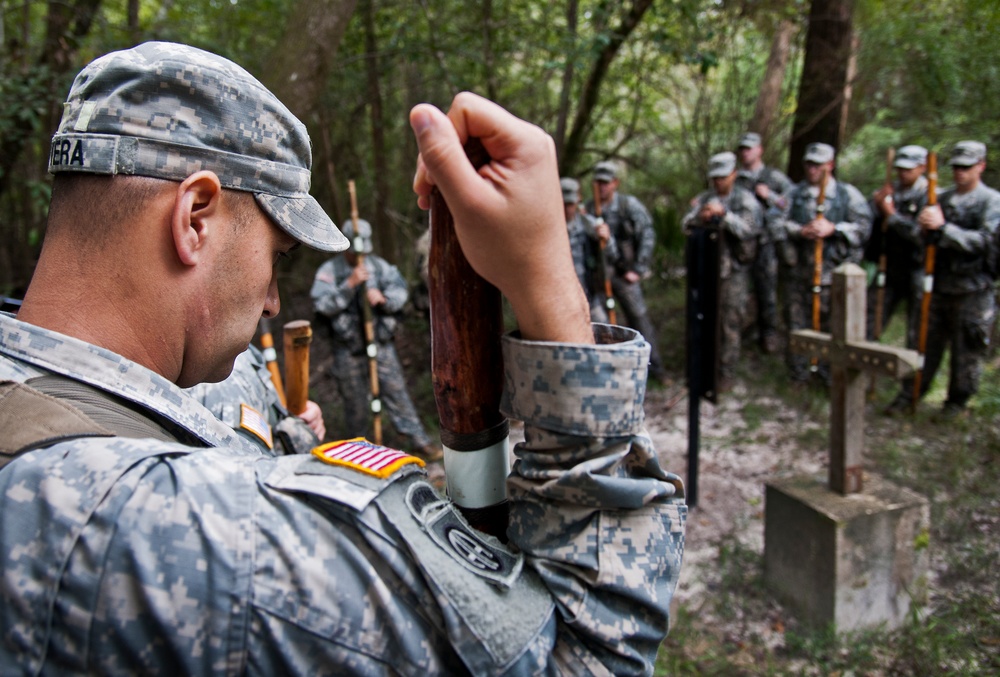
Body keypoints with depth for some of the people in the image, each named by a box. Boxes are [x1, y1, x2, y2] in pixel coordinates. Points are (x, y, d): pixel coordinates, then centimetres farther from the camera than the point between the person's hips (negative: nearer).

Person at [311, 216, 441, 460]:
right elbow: (322, 304, -15)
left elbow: (401, 291, -3)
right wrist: (349, 284, -24)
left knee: (395, 391, 4)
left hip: (381, 342, 2)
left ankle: (420, 441, 10)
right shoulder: (329, 270, -3)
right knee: (355, 401, 10)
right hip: (348, 348, -2)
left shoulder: (380, 265, 5)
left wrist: (383, 298, -24)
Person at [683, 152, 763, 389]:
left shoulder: (746, 199, -2)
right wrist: (700, 217, -21)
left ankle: (726, 373, 6)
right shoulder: (704, 199, 11)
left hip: (733, 271, -4)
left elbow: (748, 229, -16)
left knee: (731, 324, -1)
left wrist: (724, 214, -30)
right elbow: (686, 225, 1)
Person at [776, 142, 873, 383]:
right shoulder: (796, 193, 9)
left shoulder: (848, 194, 1)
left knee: (833, 325, 3)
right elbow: (781, 221, 0)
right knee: (799, 321, 9)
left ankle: (833, 375, 17)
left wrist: (833, 228, -17)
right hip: (802, 270, 3)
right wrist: (801, 231, -17)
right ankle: (799, 374, 22)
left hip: (835, 272, -2)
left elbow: (864, 226, -6)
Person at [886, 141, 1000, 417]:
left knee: (966, 351, 6)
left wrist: (942, 227, -26)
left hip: (971, 290, -4)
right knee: (927, 341, 11)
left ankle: (958, 401, 20)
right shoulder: (942, 198, 10)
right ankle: (910, 392, 21)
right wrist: (925, 228, -13)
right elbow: (929, 237, 11)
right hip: (939, 284, 5)